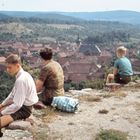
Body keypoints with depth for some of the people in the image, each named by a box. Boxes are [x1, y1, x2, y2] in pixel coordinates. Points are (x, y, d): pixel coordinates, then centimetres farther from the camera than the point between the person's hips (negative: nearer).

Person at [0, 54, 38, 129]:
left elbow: (17, 105, -25)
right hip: (23, 105, 10)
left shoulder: (21, 80, -27)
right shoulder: (23, 74, 2)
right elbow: (13, 94, 15)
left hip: (24, 109, -10)